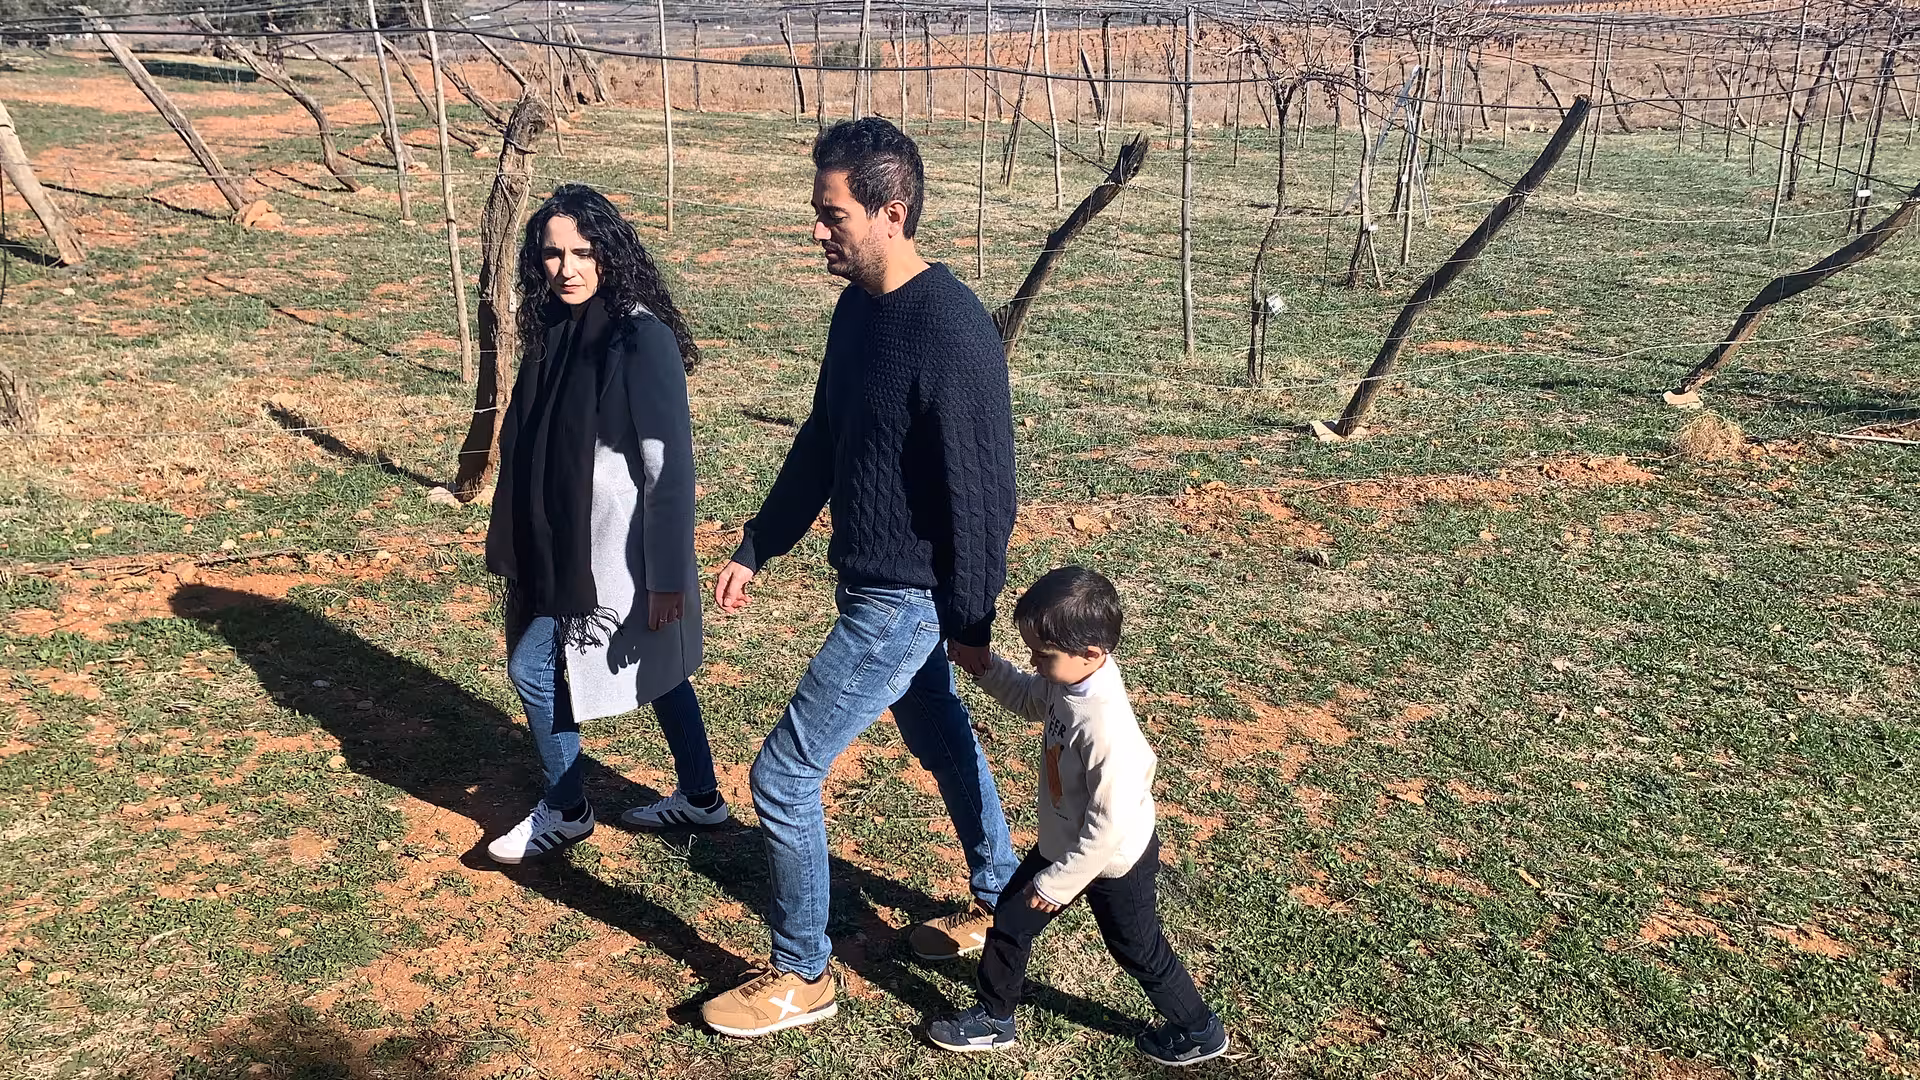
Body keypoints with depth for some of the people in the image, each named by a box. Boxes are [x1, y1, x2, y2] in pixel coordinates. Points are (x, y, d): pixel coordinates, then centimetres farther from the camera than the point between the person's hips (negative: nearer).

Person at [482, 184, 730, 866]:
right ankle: (700, 797, 33)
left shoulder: (641, 338, -19)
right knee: (659, 673, 18)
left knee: (533, 666, 1)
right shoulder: (556, 330, 4)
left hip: (615, 551, -7)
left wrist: (666, 575, -19)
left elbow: (670, 465, -20)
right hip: (564, 546, 7)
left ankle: (565, 811, 22)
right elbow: (536, 445, 12)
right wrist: (522, 548, 17)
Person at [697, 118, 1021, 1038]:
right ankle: (997, 903, 45)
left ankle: (801, 976, 17)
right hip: (869, 584, 9)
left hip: (905, 601, -9)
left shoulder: (951, 332, -25)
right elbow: (820, 443, 14)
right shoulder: (857, 308, 3)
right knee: (940, 740, 24)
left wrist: (970, 621, -14)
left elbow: (981, 490, -21)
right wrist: (757, 547, 15)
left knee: (784, 775, -2)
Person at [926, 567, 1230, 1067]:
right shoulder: (1070, 679, -15)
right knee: (1010, 919, 16)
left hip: (1114, 859, -8)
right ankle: (994, 1018, 38)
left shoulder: (1106, 729, -40)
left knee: (1137, 949, 16)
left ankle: (1200, 1032, 42)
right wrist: (985, 666, -4)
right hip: (1065, 842, 8)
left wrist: (1059, 882, -22)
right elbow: (1030, 700, 11)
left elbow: (1110, 825, -33)